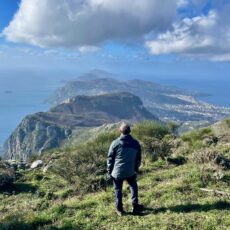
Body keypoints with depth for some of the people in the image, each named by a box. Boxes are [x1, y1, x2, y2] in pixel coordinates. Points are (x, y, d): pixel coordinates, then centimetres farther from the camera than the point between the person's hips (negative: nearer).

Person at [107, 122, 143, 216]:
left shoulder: (115, 143, -12)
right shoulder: (136, 143, -3)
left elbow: (110, 158, -6)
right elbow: (138, 158, 6)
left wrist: (109, 170, 6)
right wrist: (136, 168, 20)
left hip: (117, 172, -2)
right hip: (130, 171, 2)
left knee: (118, 190, 12)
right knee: (133, 187, 23)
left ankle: (119, 209, 19)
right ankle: (135, 206, 23)